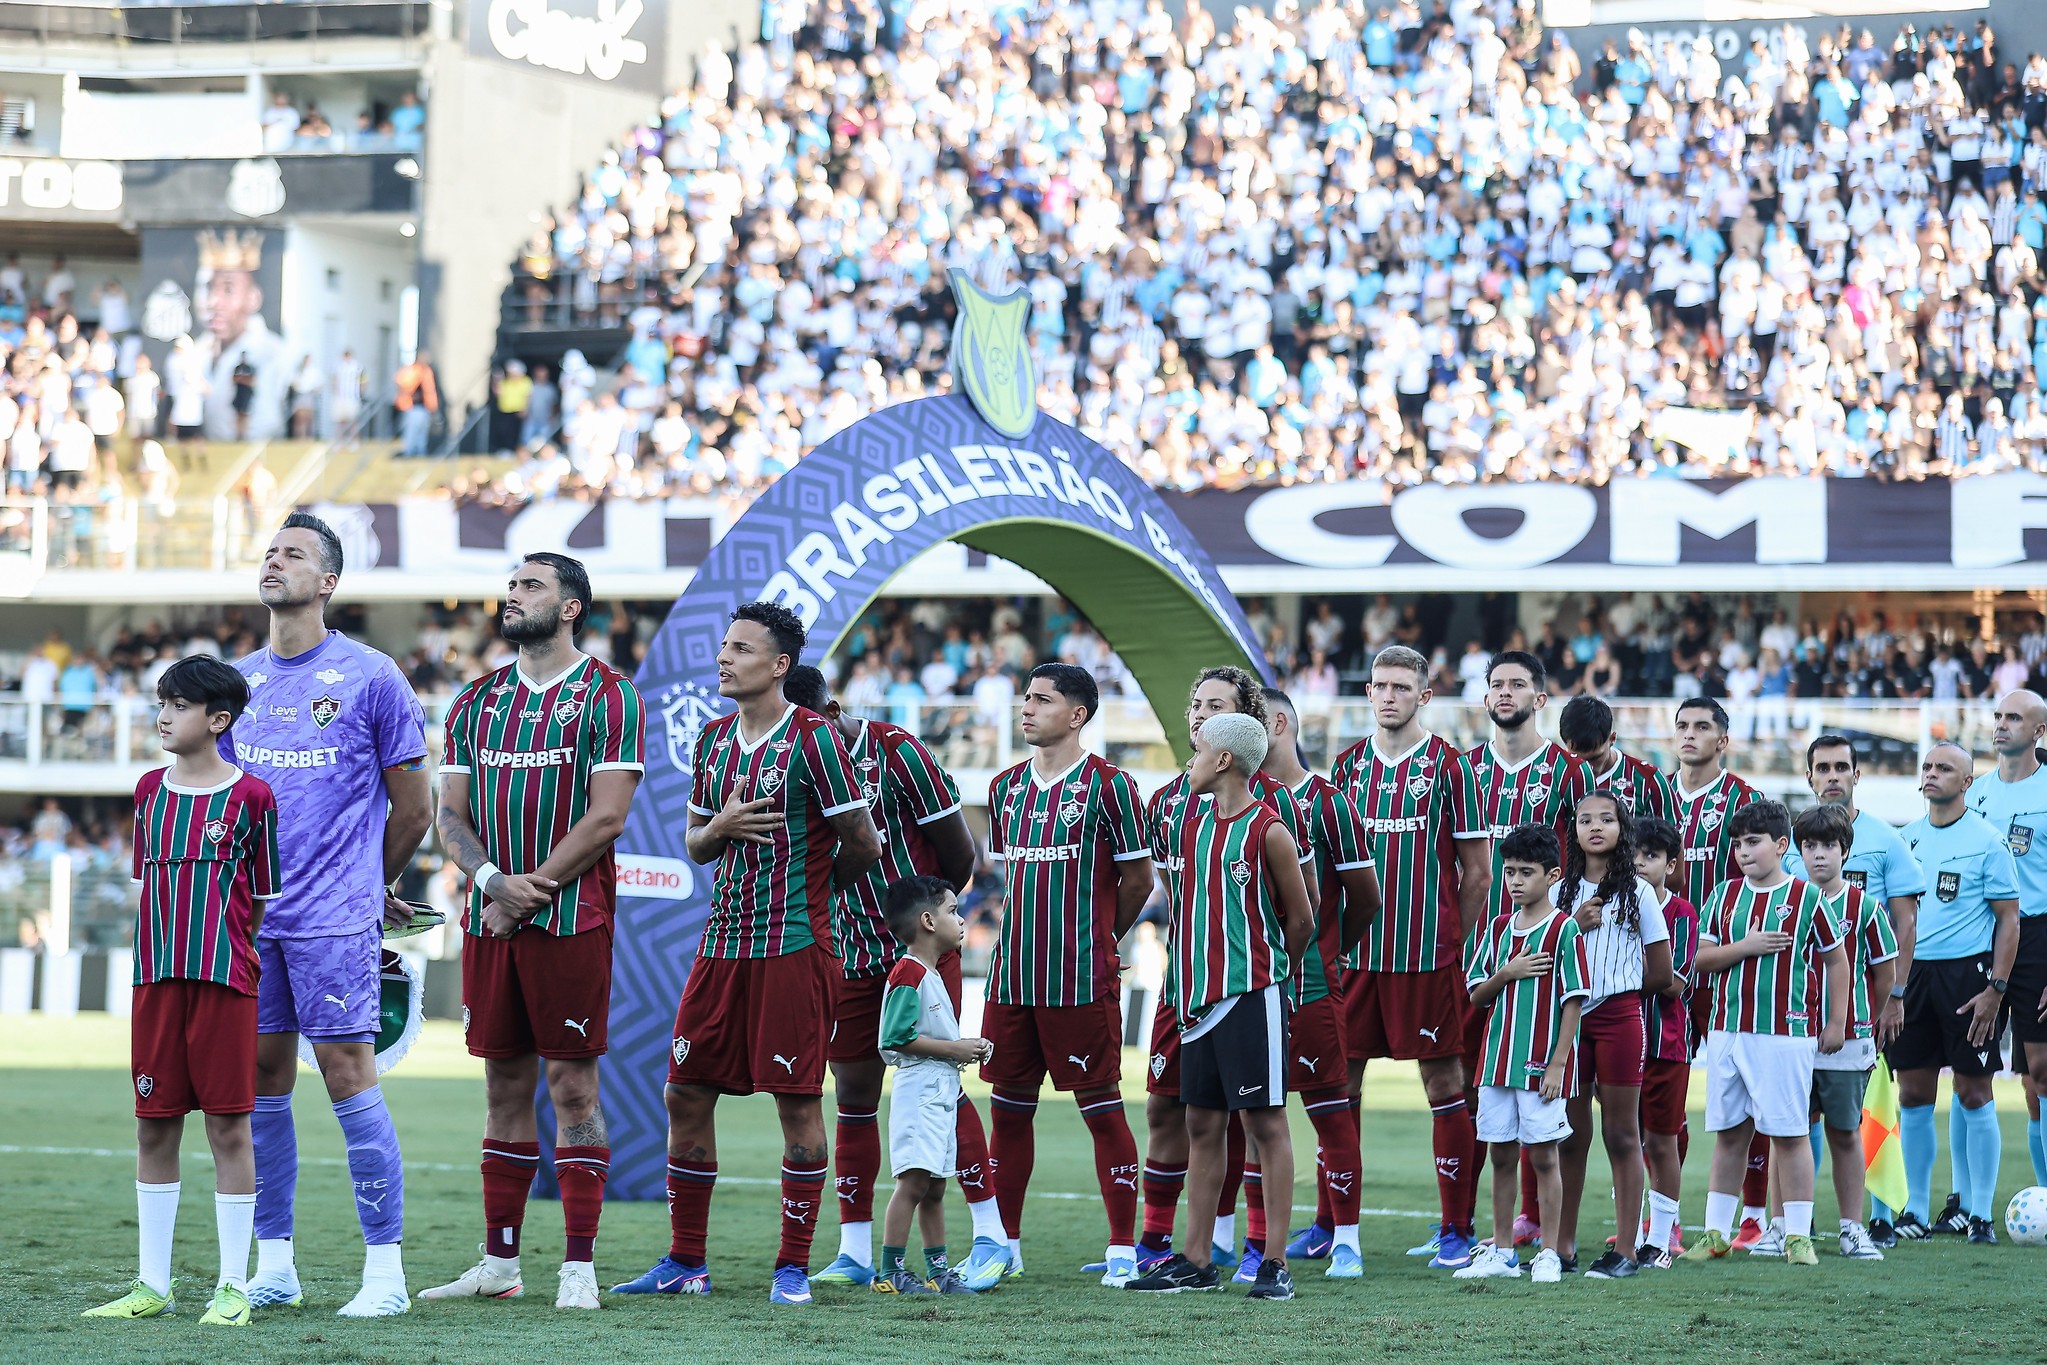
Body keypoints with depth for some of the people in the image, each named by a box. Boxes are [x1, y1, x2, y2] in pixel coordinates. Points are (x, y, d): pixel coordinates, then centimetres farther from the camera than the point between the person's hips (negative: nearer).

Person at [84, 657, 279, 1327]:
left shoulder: (251, 796, -2)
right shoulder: (151, 789, 12)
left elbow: (265, 899, 3)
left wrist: (221, 944, -2)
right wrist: (167, 946, 7)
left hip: (225, 976, -4)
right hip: (156, 974, 4)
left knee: (228, 1125, -2)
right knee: (154, 1125, 6)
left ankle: (234, 1288, 2)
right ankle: (153, 1287, 13)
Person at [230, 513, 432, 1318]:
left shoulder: (370, 678, -3)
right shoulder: (239, 681, 12)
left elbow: (412, 808, 3)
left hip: (336, 920, -5)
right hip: (251, 919, 5)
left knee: (349, 1078, -7)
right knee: (262, 1083, 7)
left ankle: (386, 1270, -2)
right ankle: (273, 1266, 14)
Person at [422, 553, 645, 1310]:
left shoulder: (606, 696, -3)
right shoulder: (478, 700, 14)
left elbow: (605, 817, -10)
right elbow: (450, 813, 10)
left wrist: (528, 894, -12)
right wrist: (494, 879, -9)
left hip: (571, 922, -5)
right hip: (490, 922, 5)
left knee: (572, 1084, -4)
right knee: (505, 1084, 9)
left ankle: (579, 1267, -2)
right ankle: (499, 1262, 13)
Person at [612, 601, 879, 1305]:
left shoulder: (813, 739, -9)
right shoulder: (714, 738, 12)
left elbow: (862, 845, -5)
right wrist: (720, 827, -4)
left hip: (793, 945, -7)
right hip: (722, 944, 7)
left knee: (797, 1101, -3)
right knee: (686, 1094, 7)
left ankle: (794, 1267, 4)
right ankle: (685, 1263, 16)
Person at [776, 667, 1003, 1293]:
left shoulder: (898, 753, -14)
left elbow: (958, 849, -6)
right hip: (850, 953, 5)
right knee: (854, 1095, 5)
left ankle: (990, 1235, -2)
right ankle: (855, 1251, 9)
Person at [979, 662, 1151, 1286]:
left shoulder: (1107, 785, -6)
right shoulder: (1006, 786, 12)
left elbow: (1138, 878, 0)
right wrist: (1023, 937, 13)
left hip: (1082, 979, -6)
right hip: (1012, 974, 6)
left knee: (1101, 1106, -2)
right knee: (1008, 1107, 9)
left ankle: (1123, 1250, 1)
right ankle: (1005, 1244, 18)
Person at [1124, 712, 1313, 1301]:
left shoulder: (1267, 832, -10)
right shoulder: (1193, 819, 11)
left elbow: (1300, 920, -3)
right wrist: (1200, 972, 15)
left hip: (1252, 995, -7)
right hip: (1199, 992, 7)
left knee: (1265, 1122, -3)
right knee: (1202, 1125, 10)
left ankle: (1276, 1265, -1)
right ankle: (1197, 1261, 15)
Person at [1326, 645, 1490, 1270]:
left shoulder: (1448, 766, -2)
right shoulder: (1348, 764, 11)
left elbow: (1477, 872, 1)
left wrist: (1452, 943, 0)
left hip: (1428, 954, -4)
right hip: (1354, 954, 4)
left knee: (1445, 1084, -1)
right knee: (1340, 1082, 5)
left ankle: (1456, 1229, 4)